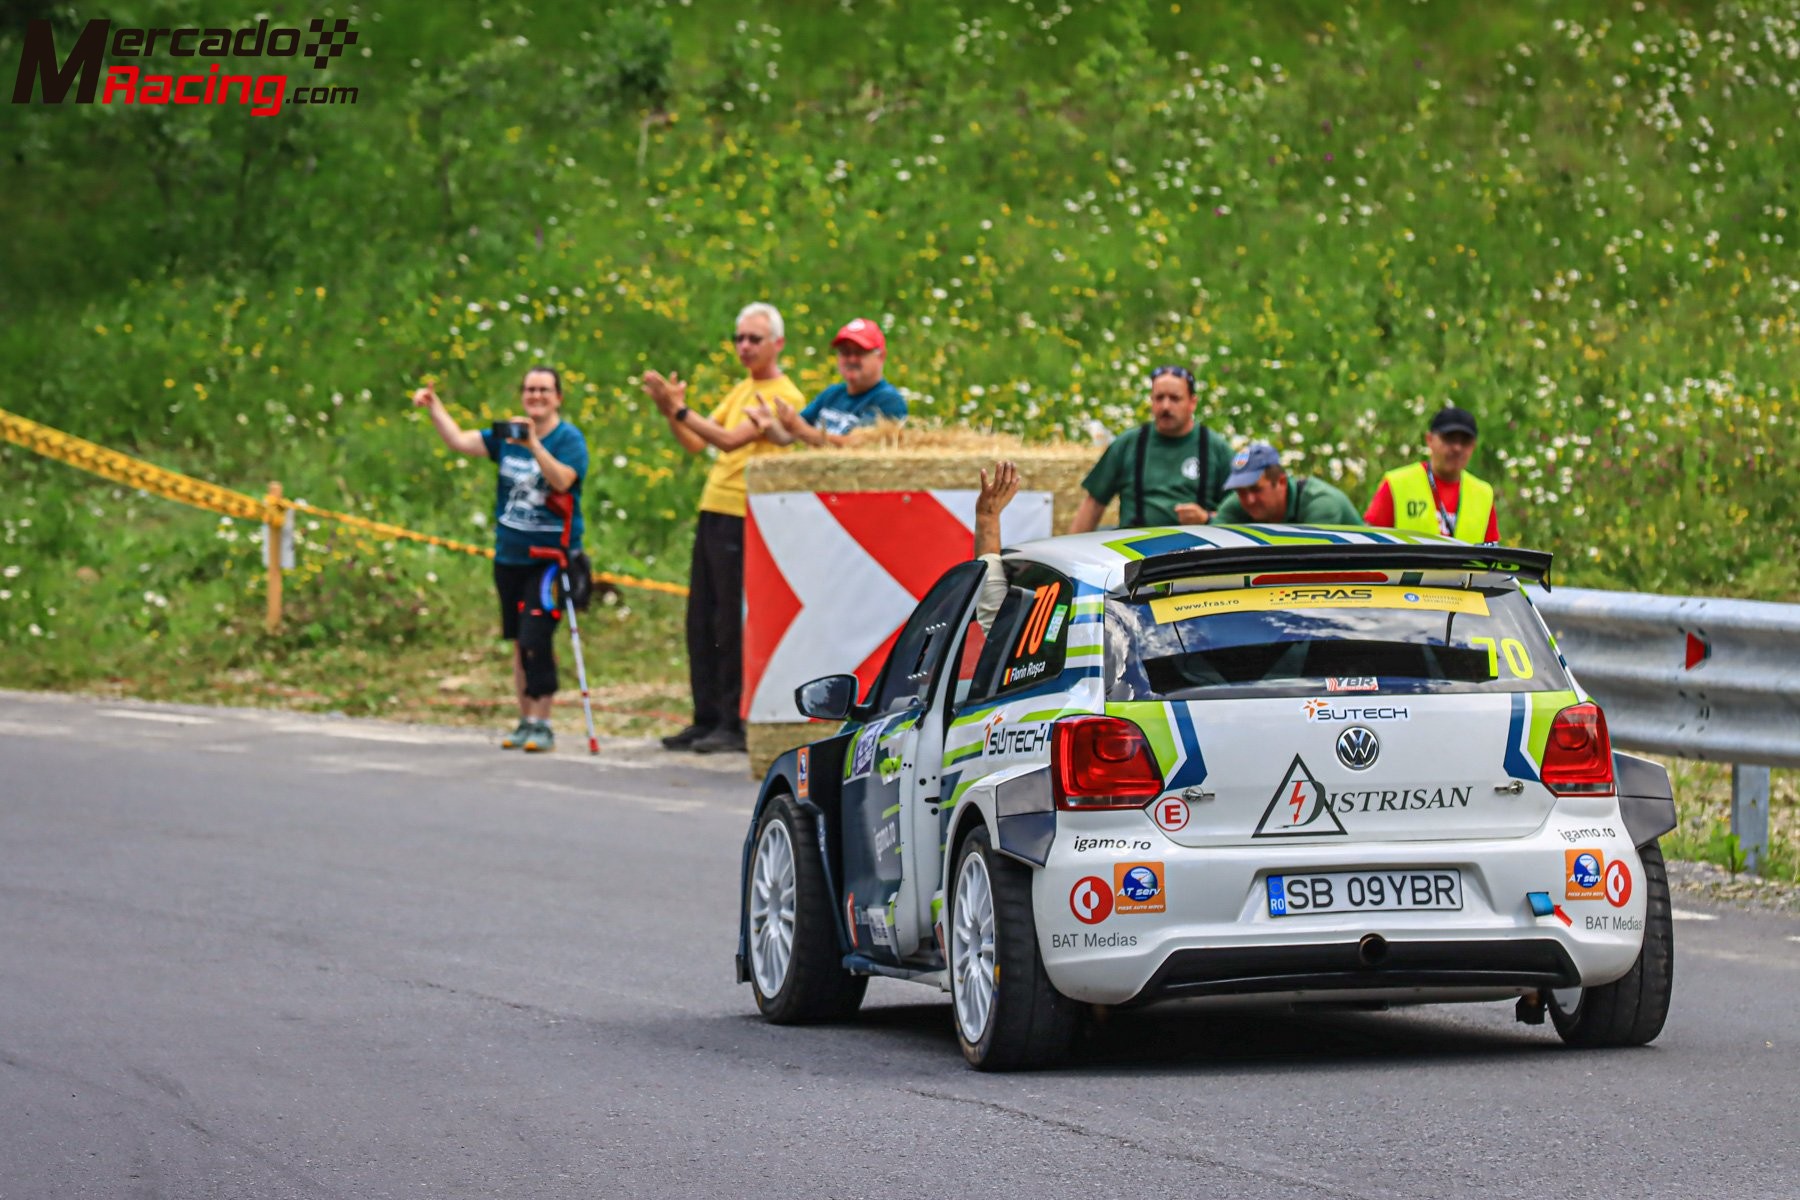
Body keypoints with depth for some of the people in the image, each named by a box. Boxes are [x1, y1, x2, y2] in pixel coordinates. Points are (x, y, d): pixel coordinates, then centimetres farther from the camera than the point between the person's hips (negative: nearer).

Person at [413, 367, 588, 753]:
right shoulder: (507, 435, 9)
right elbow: (460, 440, 8)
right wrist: (433, 406, 3)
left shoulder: (569, 439, -7)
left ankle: (541, 724, -9)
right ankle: (525, 721, 18)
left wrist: (533, 444, -33)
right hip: (510, 556, 6)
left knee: (536, 640, -15)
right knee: (519, 644, 10)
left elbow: (562, 480, -24)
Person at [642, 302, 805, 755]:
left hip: (744, 519, -9)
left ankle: (736, 723, -4)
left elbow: (731, 440, -19)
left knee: (733, 625, -7)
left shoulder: (783, 396, -8)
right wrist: (670, 411, 0)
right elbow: (695, 443, 16)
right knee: (701, 622, 8)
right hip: (713, 513, 9)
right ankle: (706, 718, 13)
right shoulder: (741, 391, 20)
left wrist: (680, 409, -21)